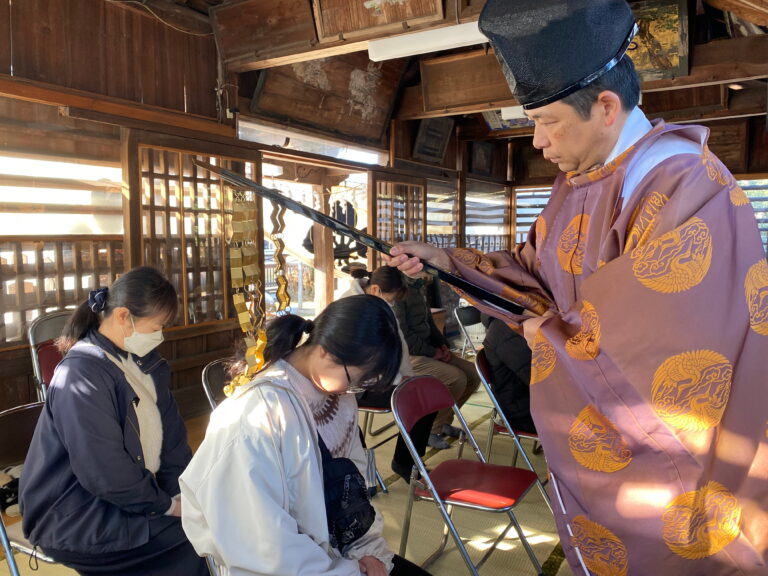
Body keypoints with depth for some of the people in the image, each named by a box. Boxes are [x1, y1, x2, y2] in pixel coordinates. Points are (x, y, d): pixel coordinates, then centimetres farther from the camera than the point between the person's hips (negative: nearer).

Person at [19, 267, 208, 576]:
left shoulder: (144, 362, 4)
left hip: (135, 489, 7)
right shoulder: (82, 376, -23)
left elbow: (171, 435, 3)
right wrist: (165, 504, -14)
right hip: (77, 519, -7)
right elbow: (107, 474, -25)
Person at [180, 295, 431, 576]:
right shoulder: (260, 412, -25)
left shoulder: (340, 396, -3)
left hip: (335, 550, 6)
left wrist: (368, 548, -6)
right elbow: (264, 541, -23)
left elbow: (354, 479, 5)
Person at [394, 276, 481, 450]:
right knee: (457, 378, -24)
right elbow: (401, 335, -23)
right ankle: (430, 429, -3)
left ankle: (443, 421, 17)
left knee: (473, 374, 0)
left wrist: (442, 345, 5)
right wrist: (433, 352, -14)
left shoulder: (417, 284, 11)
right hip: (408, 355, -9)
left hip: (427, 349, 9)